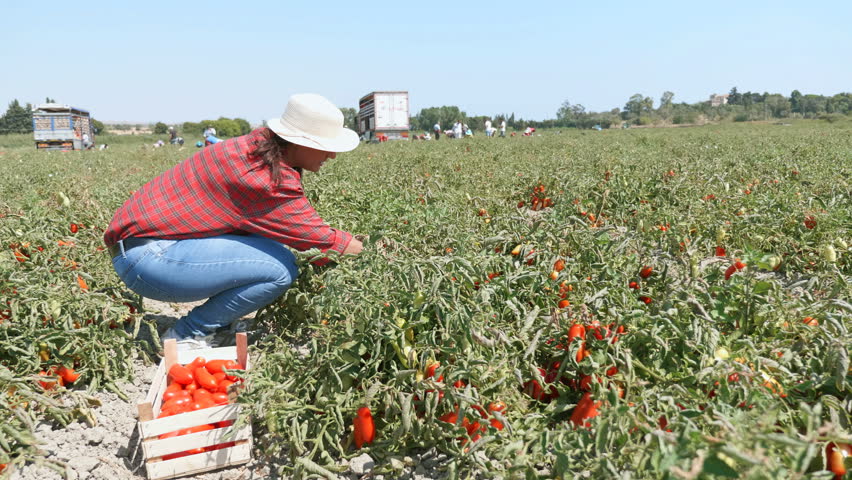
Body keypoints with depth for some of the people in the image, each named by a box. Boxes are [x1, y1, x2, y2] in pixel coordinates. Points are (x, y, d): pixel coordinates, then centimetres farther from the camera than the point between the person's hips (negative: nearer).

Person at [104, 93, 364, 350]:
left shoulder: (258, 145, 6)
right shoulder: (267, 180, -23)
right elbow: (318, 238, -14)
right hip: (146, 257, -10)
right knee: (280, 268, -21)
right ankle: (186, 336, -4)